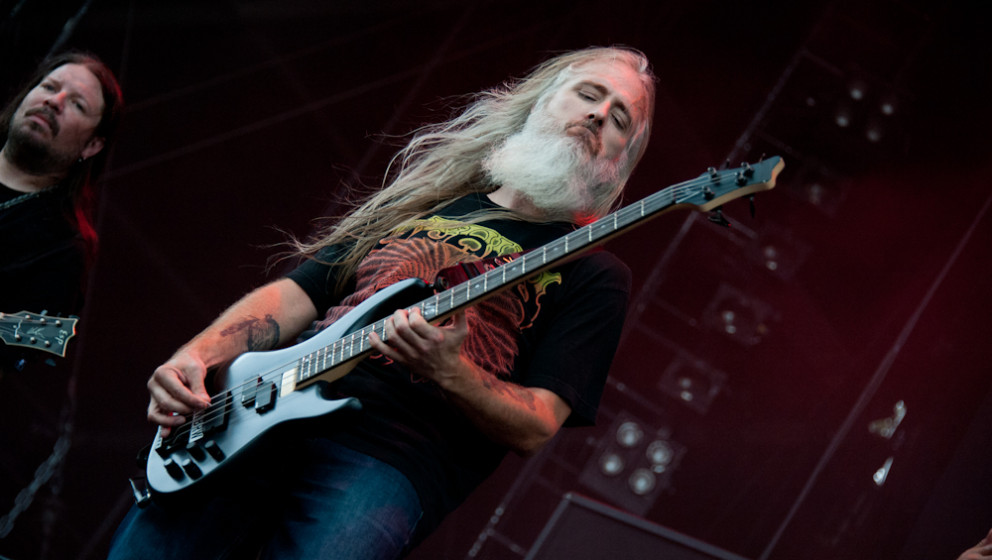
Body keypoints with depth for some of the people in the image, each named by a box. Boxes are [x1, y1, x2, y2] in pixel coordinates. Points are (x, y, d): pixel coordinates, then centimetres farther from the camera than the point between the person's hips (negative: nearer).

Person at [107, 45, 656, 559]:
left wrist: (447, 373, -19)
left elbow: (535, 429, 0)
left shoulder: (591, 273, 11)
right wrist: (194, 358, 3)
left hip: (392, 456, -3)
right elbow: (291, 295, 20)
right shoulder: (416, 202, 24)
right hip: (261, 417, 4)